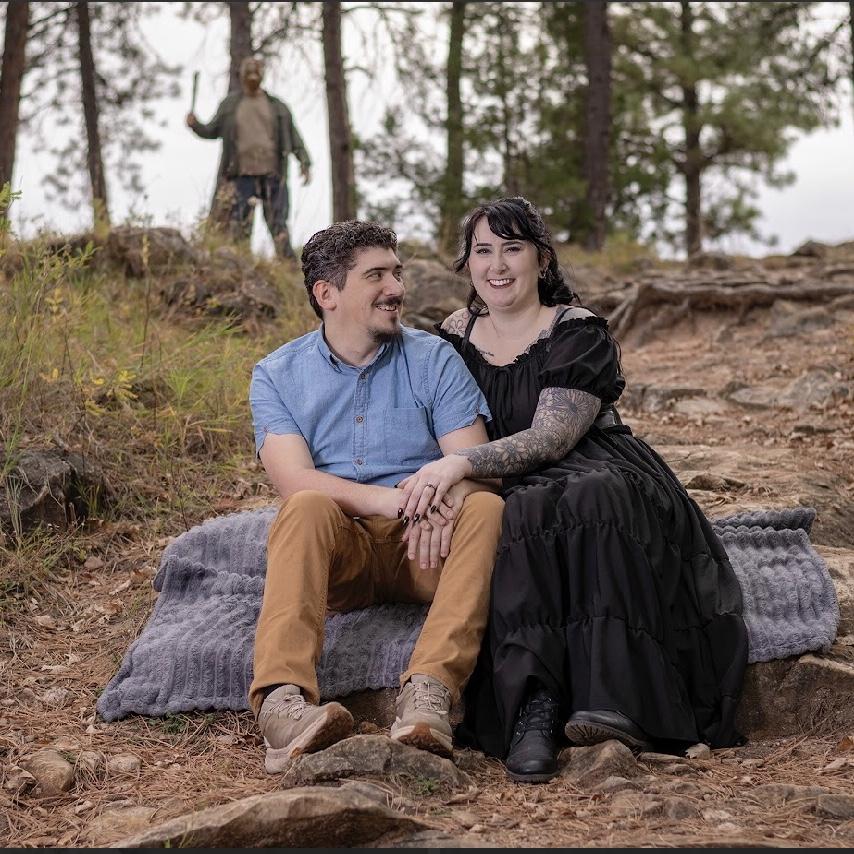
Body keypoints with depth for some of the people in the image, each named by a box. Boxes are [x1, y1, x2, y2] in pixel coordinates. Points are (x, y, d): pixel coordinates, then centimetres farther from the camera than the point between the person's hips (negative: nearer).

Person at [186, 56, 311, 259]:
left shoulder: (276, 106, 10)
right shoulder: (230, 105, 11)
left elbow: (293, 136, 11)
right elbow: (213, 131, 19)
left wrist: (304, 162, 1)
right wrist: (195, 125, -1)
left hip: (272, 173, 0)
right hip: (243, 175, 0)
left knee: (278, 226, -1)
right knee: (240, 226, -5)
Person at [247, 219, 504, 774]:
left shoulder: (435, 360, 8)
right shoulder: (278, 375, 6)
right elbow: (294, 480, -10)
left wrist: (444, 500, -28)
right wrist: (389, 499, -27)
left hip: (425, 548, 1)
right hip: (337, 547, -1)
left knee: (488, 509, -28)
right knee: (308, 507, -33)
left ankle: (429, 692, -46)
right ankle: (283, 702, -50)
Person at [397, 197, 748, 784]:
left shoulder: (578, 334, -4)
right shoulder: (455, 335, 12)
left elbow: (550, 438, -17)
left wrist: (461, 465, -31)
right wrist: (431, 483, -10)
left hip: (598, 475, -2)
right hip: (517, 493, 2)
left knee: (594, 501, -38)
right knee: (526, 516, -35)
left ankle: (615, 702, -49)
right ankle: (532, 709, -48)